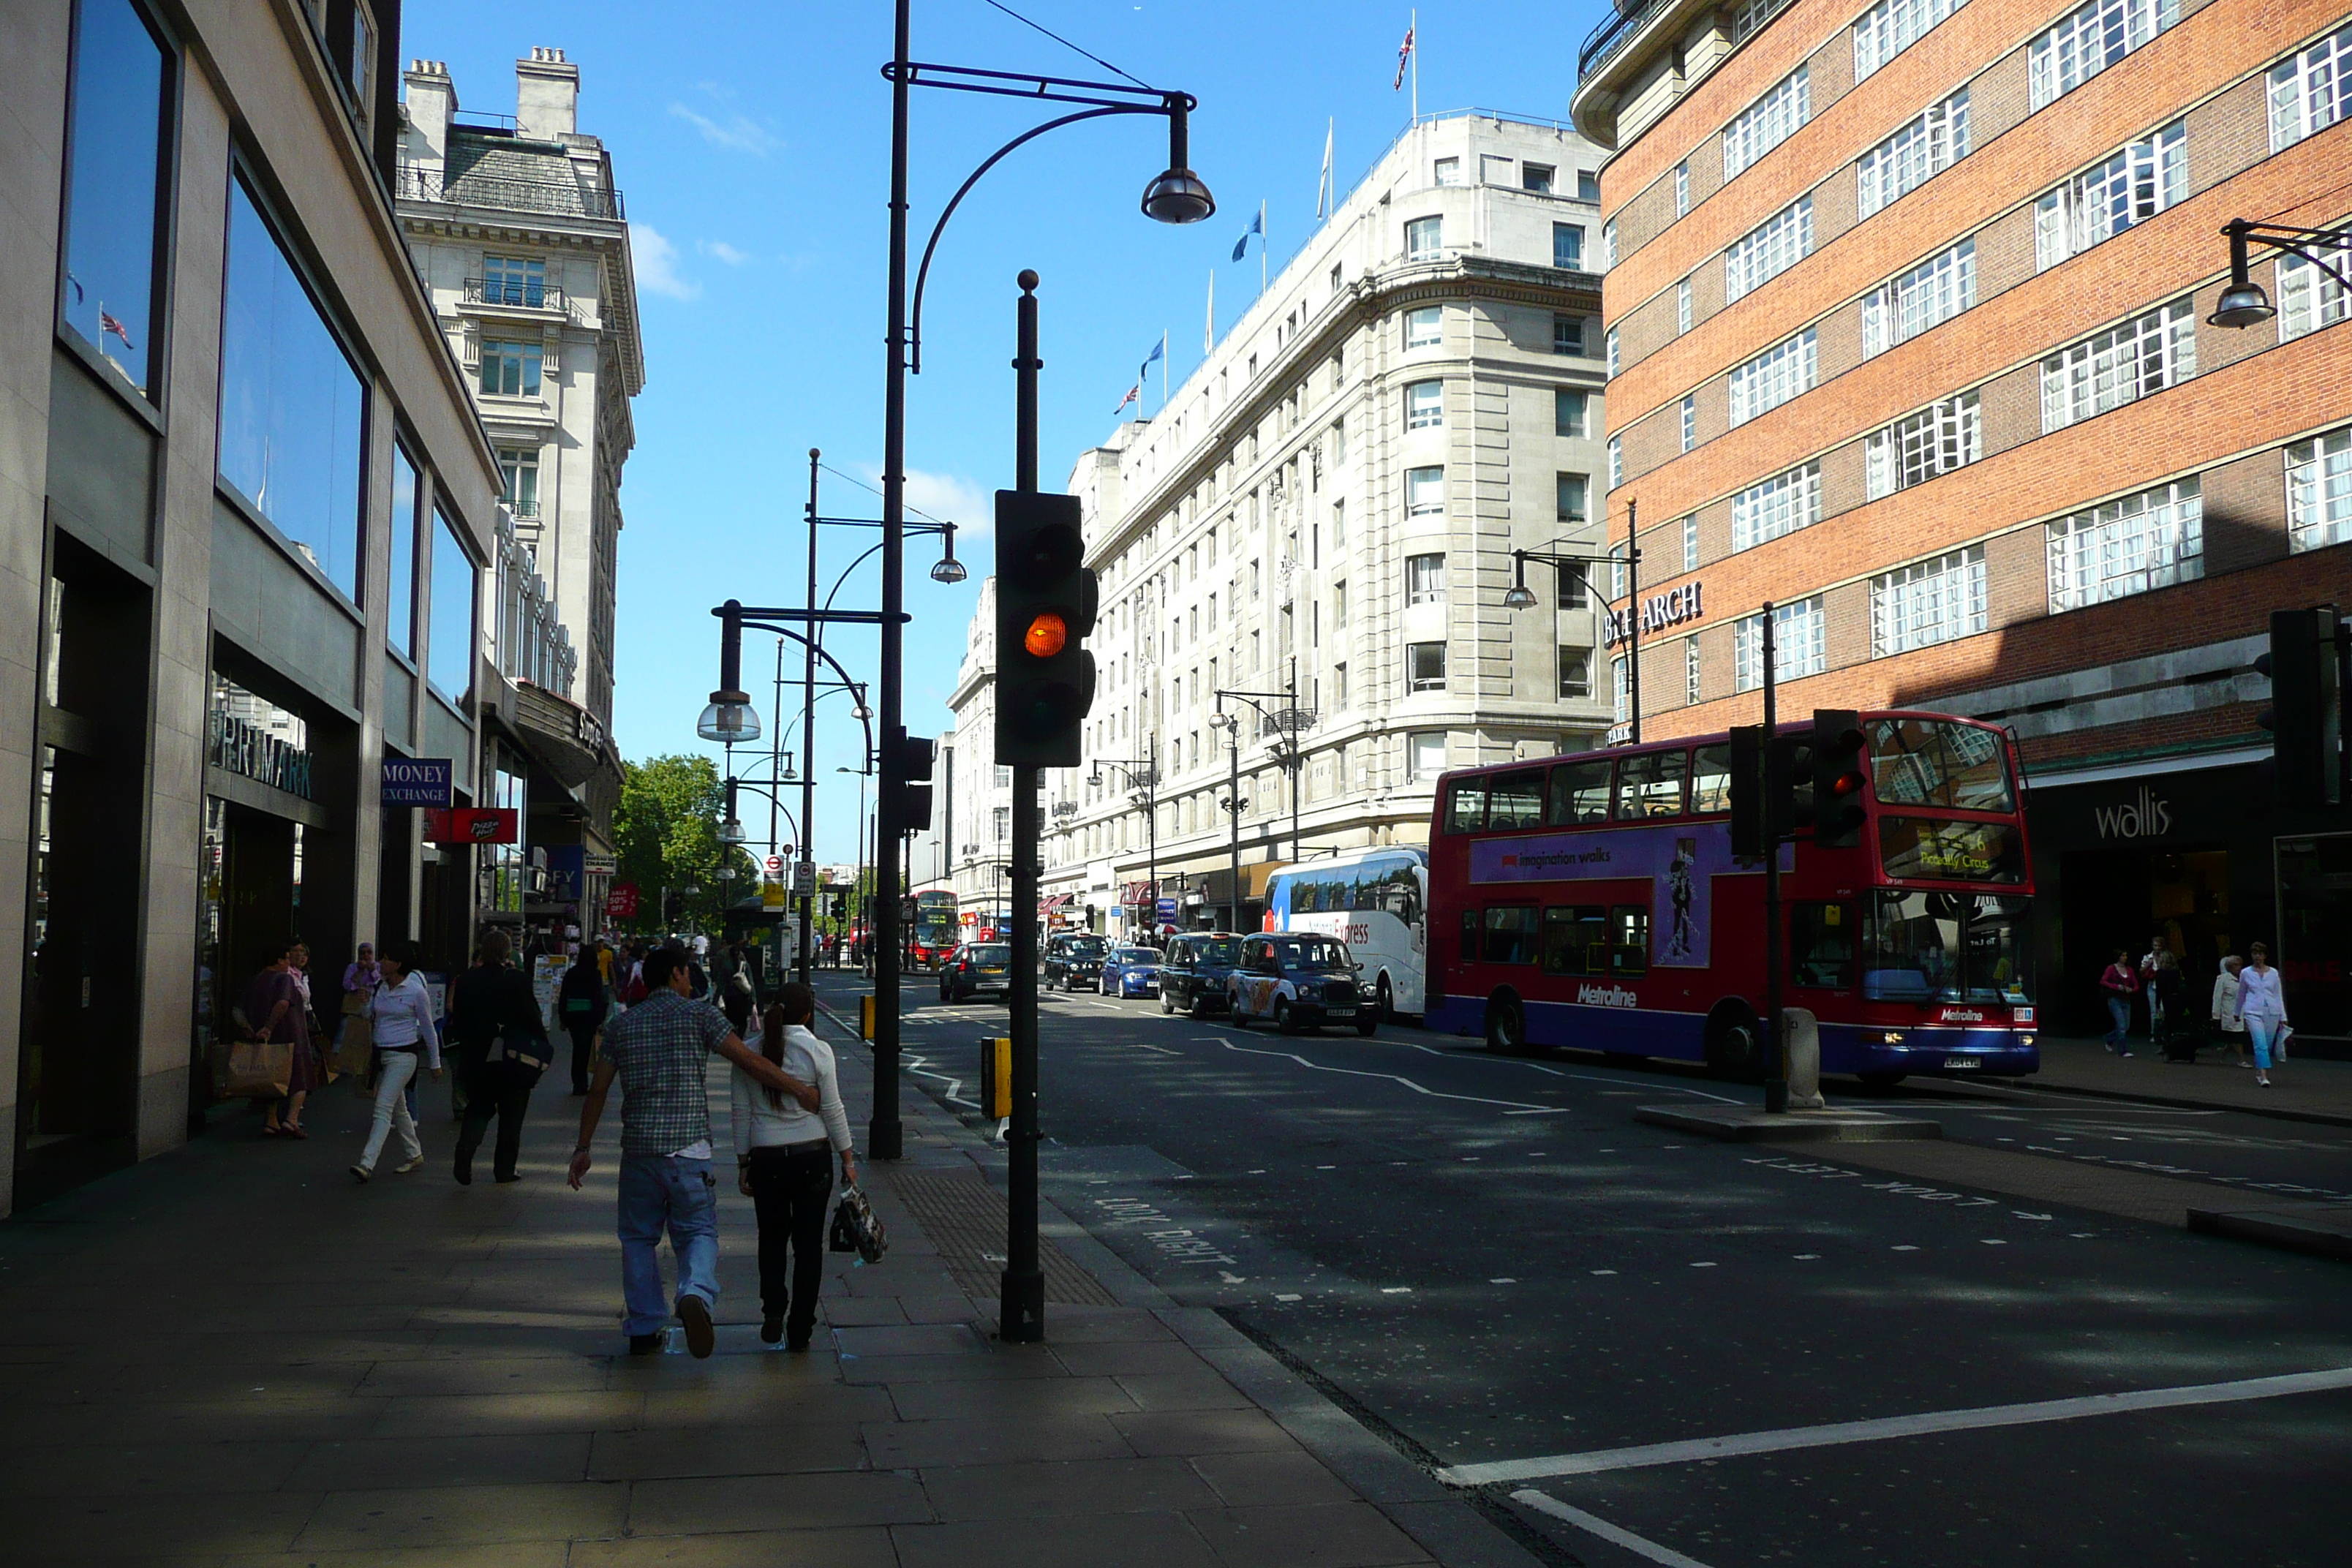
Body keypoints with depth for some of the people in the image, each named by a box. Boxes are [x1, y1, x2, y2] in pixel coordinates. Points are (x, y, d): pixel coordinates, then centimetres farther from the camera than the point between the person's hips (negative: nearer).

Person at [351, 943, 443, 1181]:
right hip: (380, 1053, 7)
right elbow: (369, 1016, 18)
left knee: (383, 1109, -15)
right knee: (398, 1109, 15)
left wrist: (435, 1064, 1)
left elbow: (429, 1029, -3)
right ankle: (414, 1155, 29)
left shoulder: (416, 991, -9)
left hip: (403, 1056, -7)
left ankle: (367, 1164, -21)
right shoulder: (379, 987, 7)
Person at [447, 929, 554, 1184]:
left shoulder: (466, 980, 0)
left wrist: (466, 1046, 16)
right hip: (514, 1058, -3)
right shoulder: (516, 979, -13)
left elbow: (457, 1022, 6)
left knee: (478, 1108, 15)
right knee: (511, 1116, 9)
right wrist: (542, 1050, -2)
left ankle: (465, 1149, -10)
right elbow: (532, 1018, -11)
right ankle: (505, 1169, 13)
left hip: (476, 1058, 3)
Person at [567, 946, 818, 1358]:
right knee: (698, 1230, 6)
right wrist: (799, 1088, 3)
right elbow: (751, 1062, -6)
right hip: (689, 1147, -3)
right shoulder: (699, 1015, -2)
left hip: (638, 1149, 3)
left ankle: (643, 1330, 16)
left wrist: (583, 1148, 16)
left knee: (639, 1237, 15)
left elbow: (597, 1090, 9)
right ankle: (696, 1294, -22)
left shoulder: (622, 1025, 9)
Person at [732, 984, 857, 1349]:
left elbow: (742, 1112, 2)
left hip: (765, 1158, 2)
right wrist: (848, 1159, 5)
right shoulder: (817, 1051, -8)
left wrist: (743, 1163, 10)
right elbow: (832, 1110, -5)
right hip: (812, 1157, -2)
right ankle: (800, 1329, 12)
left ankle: (773, 1311, 6)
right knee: (808, 1242, 9)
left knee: (772, 1237, 20)